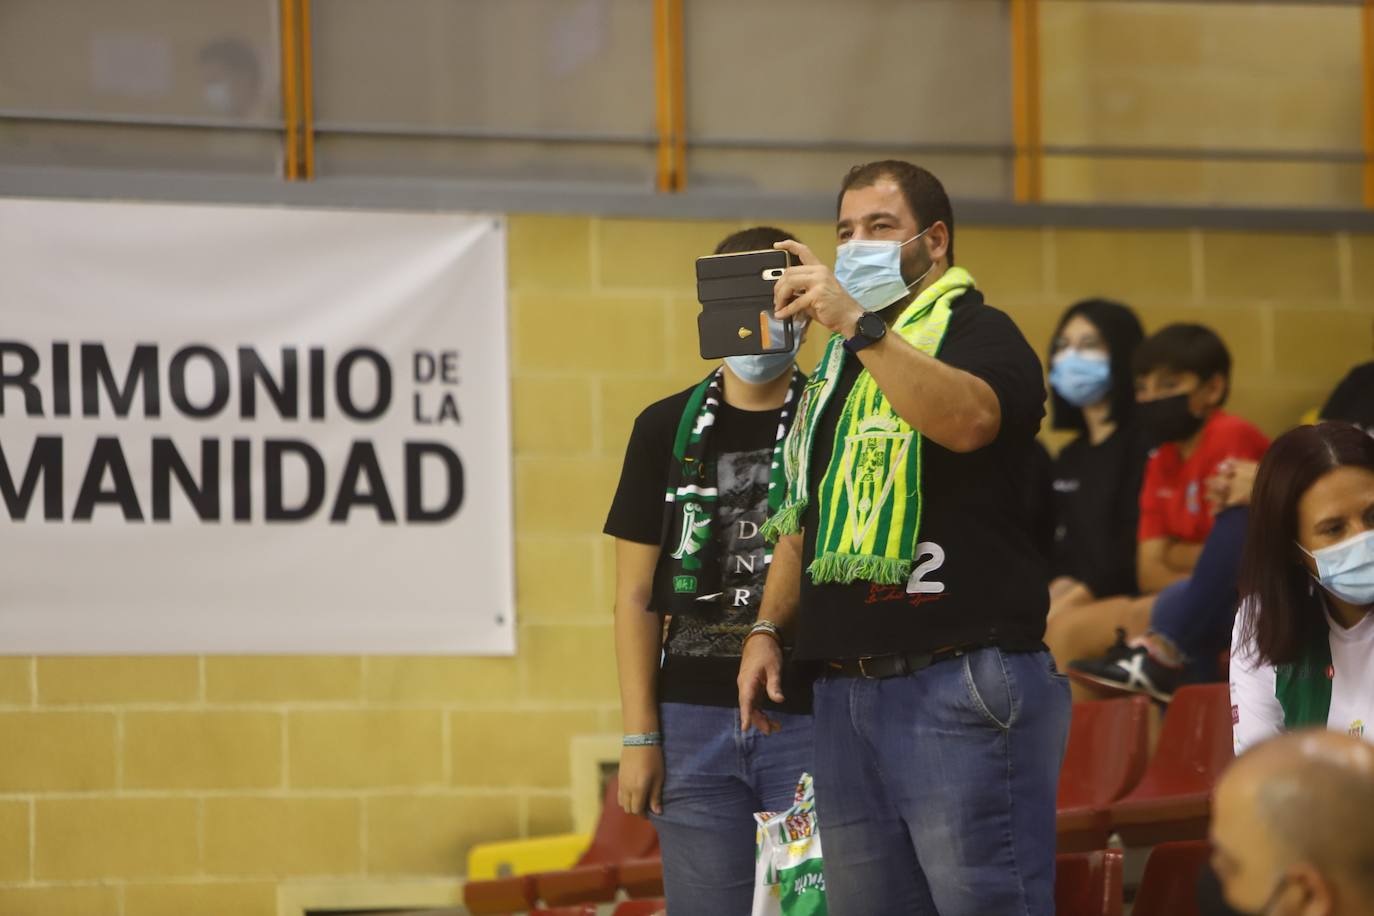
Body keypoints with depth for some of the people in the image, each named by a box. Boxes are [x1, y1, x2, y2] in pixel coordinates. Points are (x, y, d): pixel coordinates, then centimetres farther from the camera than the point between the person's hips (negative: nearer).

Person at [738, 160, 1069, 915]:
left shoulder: (976, 333, -1)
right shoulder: (837, 366, 23)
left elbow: (968, 419, -25)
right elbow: (802, 519, 29)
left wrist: (855, 323, -28)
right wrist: (769, 628, 16)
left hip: (959, 683, -8)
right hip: (845, 694, 8)